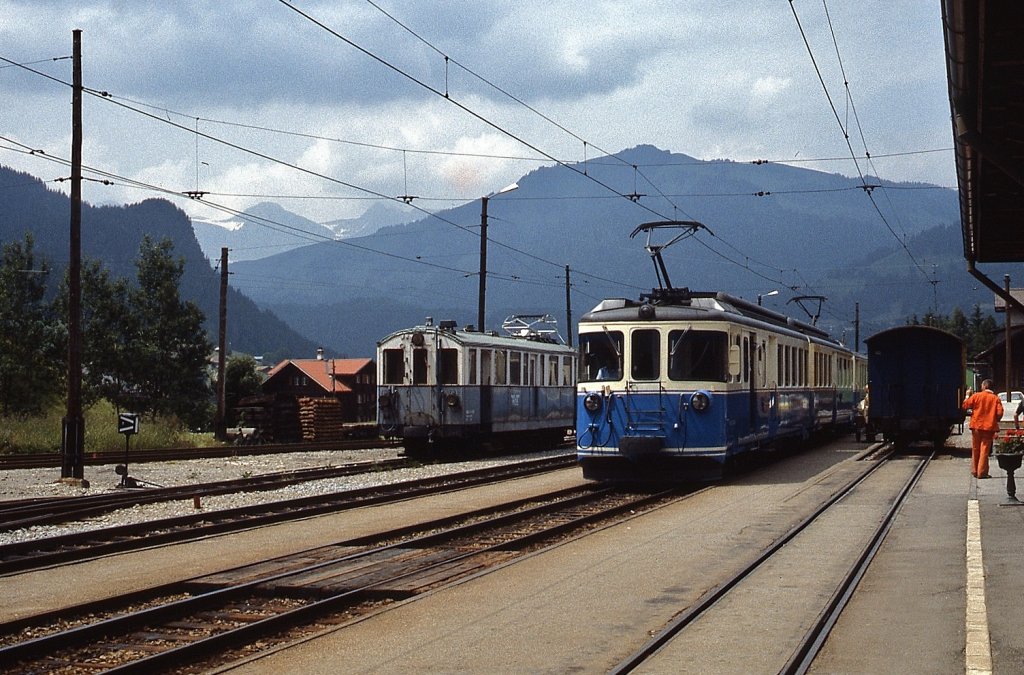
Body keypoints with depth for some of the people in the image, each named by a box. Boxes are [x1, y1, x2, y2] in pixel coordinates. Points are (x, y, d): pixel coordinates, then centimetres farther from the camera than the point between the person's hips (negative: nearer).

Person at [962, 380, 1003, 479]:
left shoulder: (976, 396, -4)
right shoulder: (996, 398, -3)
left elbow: (965, 406, -1)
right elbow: (1000, 413, -9)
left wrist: (967, 395, 14)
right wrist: (995, 421, 11)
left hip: (977, 426, 1)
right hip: (989, 427, -1)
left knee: (975, 449, 12)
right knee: (985, 450, 2)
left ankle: (974, 471, 18)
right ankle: (982, 472, -1)